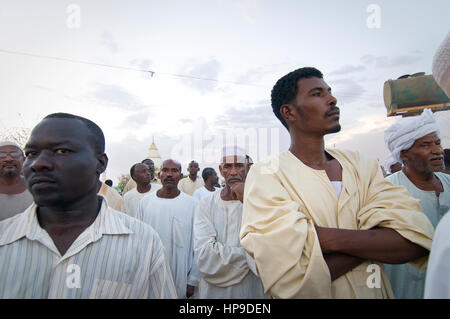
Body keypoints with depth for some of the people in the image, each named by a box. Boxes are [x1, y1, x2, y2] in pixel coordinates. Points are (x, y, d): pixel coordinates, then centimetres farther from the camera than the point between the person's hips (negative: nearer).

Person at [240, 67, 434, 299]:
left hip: (375, 291, 5)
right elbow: (293, 276, -29)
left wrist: (329, 238, -27)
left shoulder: (360, 165, -3)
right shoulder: (266, 174, -19)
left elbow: (416, 239, -16)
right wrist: (375, 242, -22)